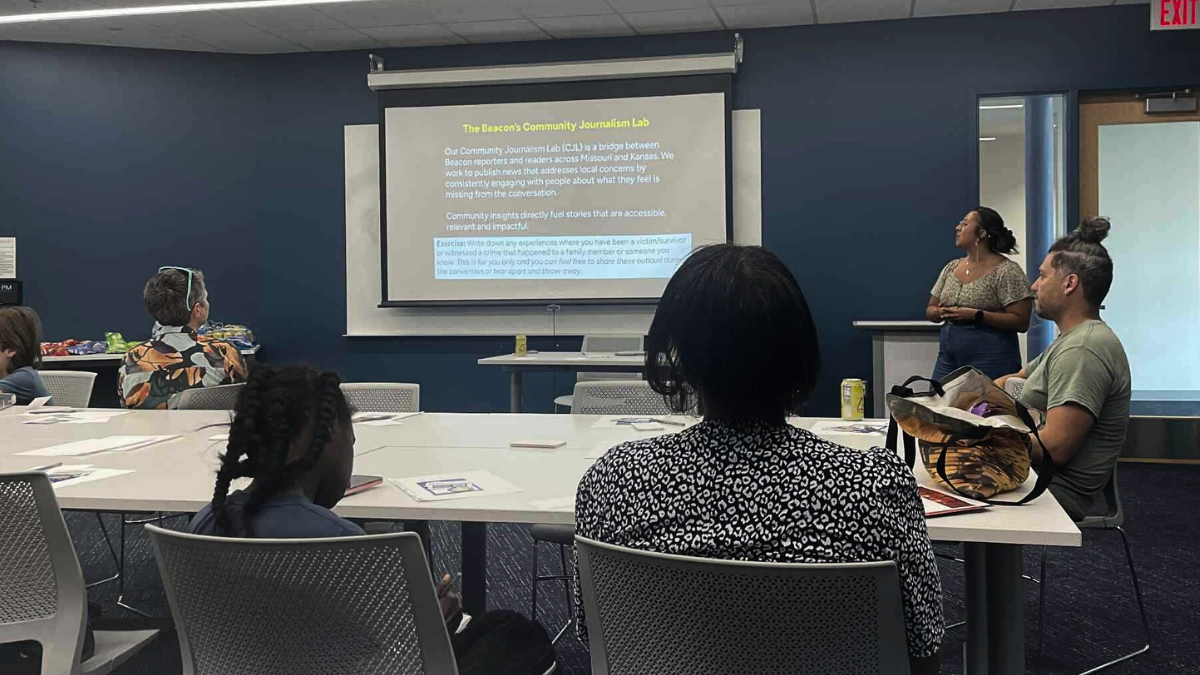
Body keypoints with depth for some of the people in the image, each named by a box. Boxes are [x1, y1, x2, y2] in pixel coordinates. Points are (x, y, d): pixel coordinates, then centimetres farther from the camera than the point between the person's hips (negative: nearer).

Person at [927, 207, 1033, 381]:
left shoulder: (1007, 271, -7)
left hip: (990, 359, -6)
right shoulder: (950, 268, 12)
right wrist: (940, 312, -6)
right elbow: (930, 310, 17)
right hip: (948, 358, 6)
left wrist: (976, 315, -19)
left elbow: (1021, 322, -11)